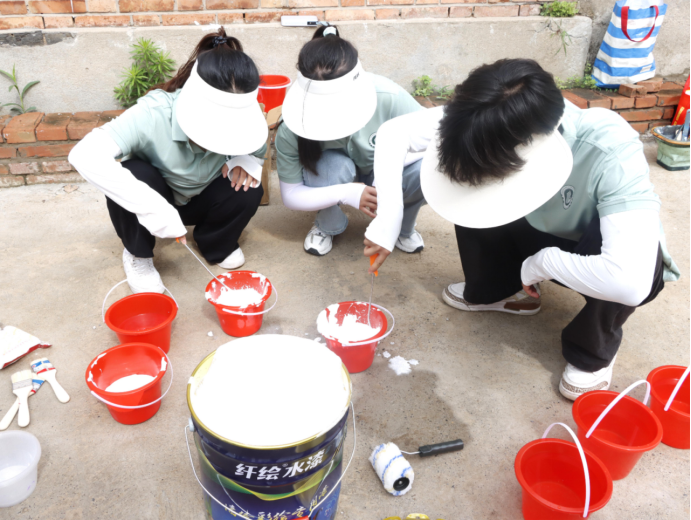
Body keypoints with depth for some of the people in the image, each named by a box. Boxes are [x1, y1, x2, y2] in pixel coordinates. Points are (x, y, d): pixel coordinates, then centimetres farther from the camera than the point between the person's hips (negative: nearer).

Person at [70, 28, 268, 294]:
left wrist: (246, 162, -29)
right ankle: (138, 255, -6)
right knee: (135, 174, -35)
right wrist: (152, 208, -54)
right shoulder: (153, 115, -36)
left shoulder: (241, 119, -24)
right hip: (154, 201, -2)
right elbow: (85, 156, -46)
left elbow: (258, 151, -3)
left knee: (248, 190, -27)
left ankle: (216, 245, 5)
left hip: (199, 201, 2)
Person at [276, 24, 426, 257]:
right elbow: (290, 195, -22)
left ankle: (403, 227, 2)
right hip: (334, 182, 0)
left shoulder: (387, 97, -32)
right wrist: (345, 193, -40)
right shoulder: (292, 128, -31)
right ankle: (326, 227, -3)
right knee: (335, 165, -36)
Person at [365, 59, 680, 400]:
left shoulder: (612, 155, -40)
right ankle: (496, 290, 10)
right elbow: (395, 132, -19)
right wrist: (388, 219, -28)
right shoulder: (490, 125, -27)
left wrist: (542, 262, -33)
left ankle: (593, 351, -6)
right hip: (539, 233, 4)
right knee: (470, 196, -17)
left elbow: (631, 282, -50)